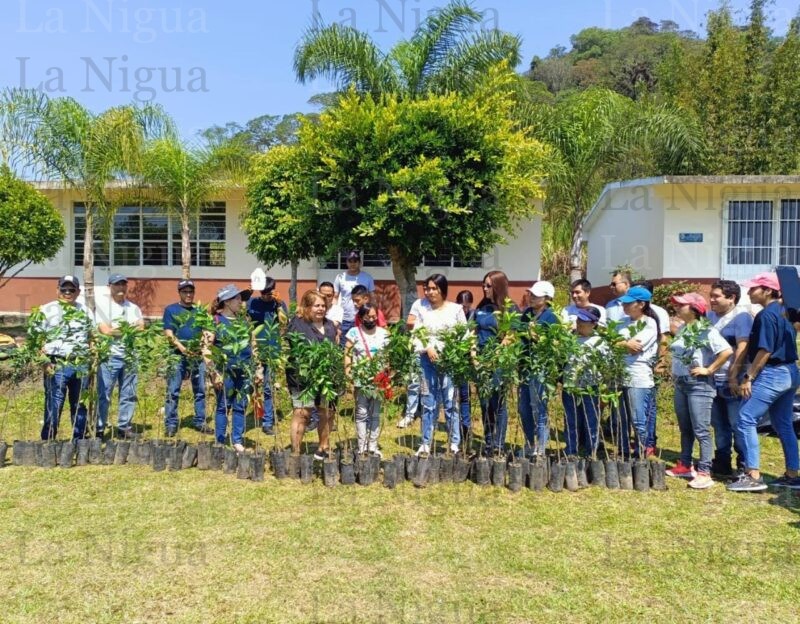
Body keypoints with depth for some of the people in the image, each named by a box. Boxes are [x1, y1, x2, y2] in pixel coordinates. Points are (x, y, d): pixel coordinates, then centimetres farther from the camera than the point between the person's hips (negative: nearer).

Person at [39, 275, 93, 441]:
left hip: (81, 367, 4)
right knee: (53, 407, -2)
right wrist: (44, 361, -11)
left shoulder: (85, 312, 13)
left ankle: (79, 441, 21)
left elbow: (92, 338, 20)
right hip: (56, 366, -4)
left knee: (80, 406, 11)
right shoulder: (47, 310, 0)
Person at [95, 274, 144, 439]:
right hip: (110, 356, -4)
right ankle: (99, 429, 4)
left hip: (130, 356, 4)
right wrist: (130, 328, -5)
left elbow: (141, 329, 3)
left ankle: (124, 427, 15)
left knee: (129, 395, 6)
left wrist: (115, 329, -10)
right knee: (104, 395, -3)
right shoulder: (102, 306, 3)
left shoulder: (134, 308, 15)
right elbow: (104, 330, -8)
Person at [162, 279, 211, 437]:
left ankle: (200, 422, 17)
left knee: (200, 390, 7)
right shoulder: (171, 310, 3)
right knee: (173, 391, -2)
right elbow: (168, 333, -5)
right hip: (177, 356, -4)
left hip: (197, 355, 4)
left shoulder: (199, 311, 15)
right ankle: (171, 424, 5)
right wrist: (182, 348, -18)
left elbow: (204, 332, 14)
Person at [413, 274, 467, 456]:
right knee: (429, 403, 6)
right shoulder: (423, 310, 7)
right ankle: (425, 444, 14)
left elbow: (465, 335, 2)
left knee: (450, 402, 0)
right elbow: (416, 335, 5)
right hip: (428, 360, 2)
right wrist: (427, 348, -12)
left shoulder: (456, 309, 3)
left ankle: (455, 444, 10)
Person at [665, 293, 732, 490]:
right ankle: (685, 466, 25)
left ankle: (704, 473, -2)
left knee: (701, 430, -6)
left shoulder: (706, 331, -14)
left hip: (699, 385, -8)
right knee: (685, 428, 15)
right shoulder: (682, 329, 11)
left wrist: (709, 370, -18)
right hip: (680, 384, 8)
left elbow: (727, 351, -24)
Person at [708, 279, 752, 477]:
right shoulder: (710, 316, 13)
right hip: (713, 380, 7)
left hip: (731, 382, -7)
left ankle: (744, 468, 10)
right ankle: (722, 465, 25)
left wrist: (734, 377, -21)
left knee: (738, 425, 0)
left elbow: (743, 348, -17)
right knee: (719, 425, 14)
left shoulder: (741, 317, -9)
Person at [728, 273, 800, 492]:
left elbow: (765, 351, -20)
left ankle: (753, 476, -9)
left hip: (771, 375, -10)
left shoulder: (767, 315, -15)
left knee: (746, 420, -8)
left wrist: (748, 377, -16)